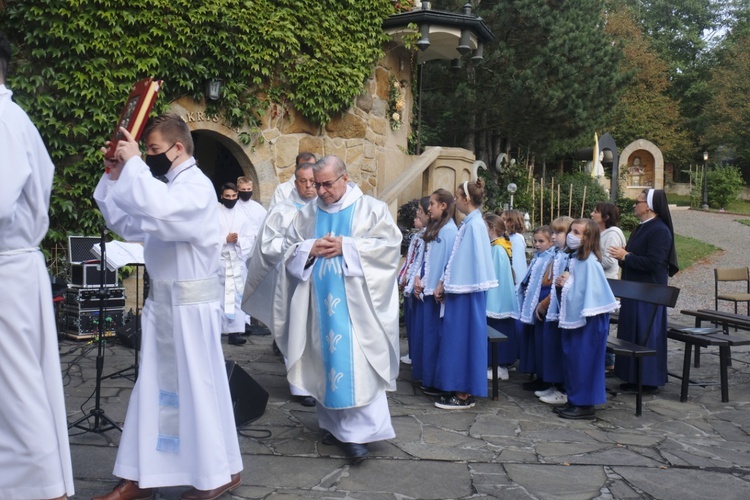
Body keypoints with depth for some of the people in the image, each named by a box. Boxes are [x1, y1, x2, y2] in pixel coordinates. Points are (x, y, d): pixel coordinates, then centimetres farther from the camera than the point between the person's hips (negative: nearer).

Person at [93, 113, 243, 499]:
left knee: (197, 389, 2)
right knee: (154, 387, 13)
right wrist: (114, 177, 8)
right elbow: (125, 224, 18)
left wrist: (134, 164, -23)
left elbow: (159, 211, -34)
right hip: (163, 302, 9)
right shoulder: (168, 187, 14)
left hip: (191, 305, -9)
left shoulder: (196, 187, -14)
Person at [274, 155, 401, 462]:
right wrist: (310, 249, -10)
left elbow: (390, 243, -8)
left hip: (355, 303, -4)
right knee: (326, 360, 9)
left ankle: (358, 430, -3)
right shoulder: (307, 214, 12)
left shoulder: (371, 209, 0)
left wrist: (346, 246, -15)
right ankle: (334, 423, 22)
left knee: (356, 363, -8)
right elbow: (290, 249, 12)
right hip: (321, 301, 4)